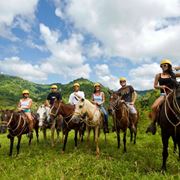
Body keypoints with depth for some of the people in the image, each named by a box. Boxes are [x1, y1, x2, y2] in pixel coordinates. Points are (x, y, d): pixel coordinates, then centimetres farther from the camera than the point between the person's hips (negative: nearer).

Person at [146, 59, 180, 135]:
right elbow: (155, 86, 7)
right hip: (163, 94, 0)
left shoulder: (173, 74, 12)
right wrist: (161, 86, -11)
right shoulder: (158, 75, 12)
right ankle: (153, 124, -12)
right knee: (154, 107, -26)